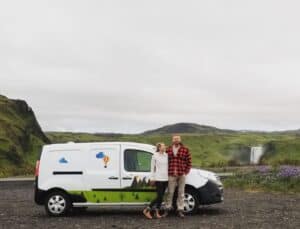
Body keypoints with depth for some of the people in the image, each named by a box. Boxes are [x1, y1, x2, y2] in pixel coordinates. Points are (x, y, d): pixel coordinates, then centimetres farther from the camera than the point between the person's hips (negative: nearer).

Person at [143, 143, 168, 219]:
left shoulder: (166, 155, 10)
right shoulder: (155, 156, -3)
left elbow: (168, 166, 14)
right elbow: (152, 167, -1)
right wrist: (152, 178, -3)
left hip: (165, 178, 5)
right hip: (158, 178, -5)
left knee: (161, 196, 7)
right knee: (159, 197, -9)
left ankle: (157, 212, 17)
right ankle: (147, 210, 3)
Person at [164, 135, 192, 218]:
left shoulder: (185, 150, 1)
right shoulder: (168, 150, 5)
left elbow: (189, 162, 3)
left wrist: (186, 172, -3)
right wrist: (167, 172, 2)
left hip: (182, 175, 0)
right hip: (171, 175, 0)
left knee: (181, 193, 5)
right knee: (170, 192, 4)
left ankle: (180, 211, 12)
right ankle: (167, 209, 15)